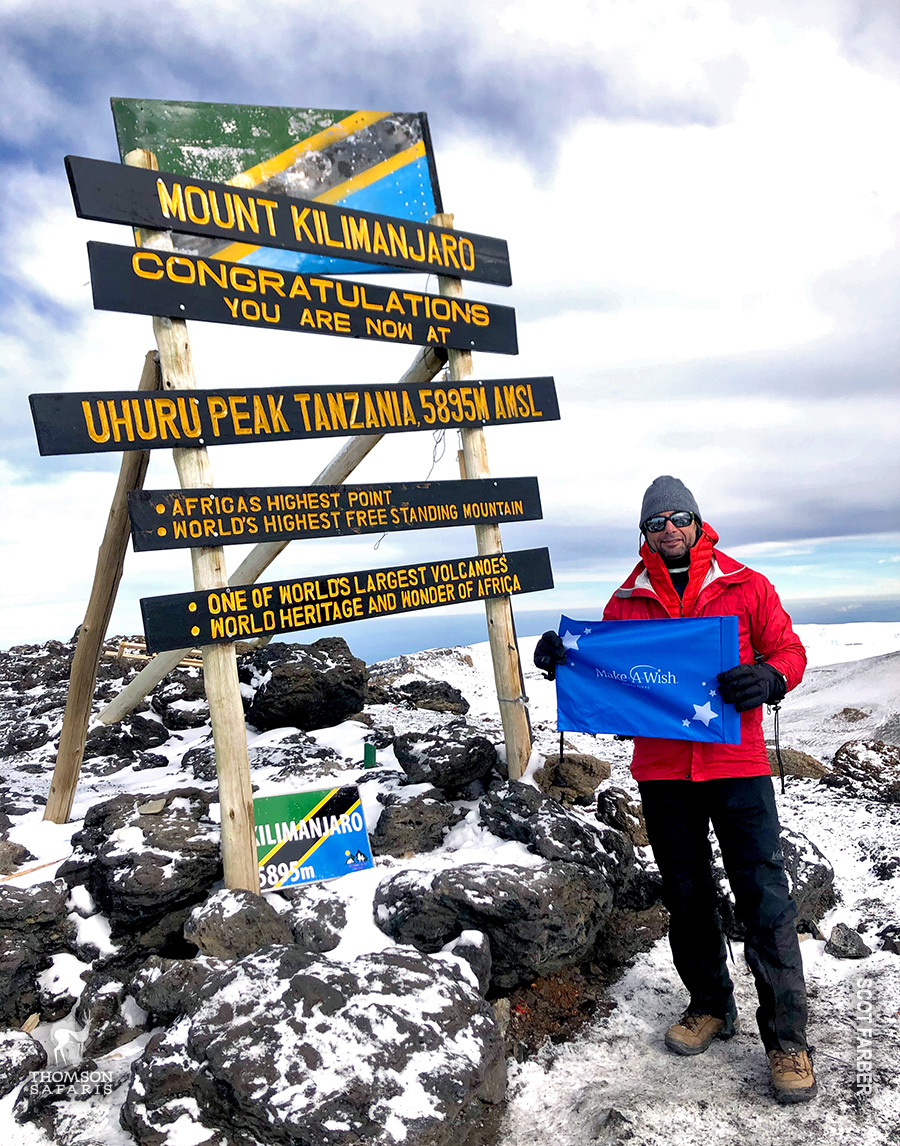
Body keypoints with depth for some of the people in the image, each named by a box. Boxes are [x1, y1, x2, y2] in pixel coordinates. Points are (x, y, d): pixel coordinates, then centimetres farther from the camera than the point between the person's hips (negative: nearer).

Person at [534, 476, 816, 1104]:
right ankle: (711, 1006, 34)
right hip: (661, 769, 3)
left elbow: (789, 651, 3)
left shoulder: (745, 586, 3)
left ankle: (787, 1037, 15)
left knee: (765, 901, -1)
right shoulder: (627, 600, 8)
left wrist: (766, 679, -19)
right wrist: (566, 659, -9)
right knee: (687, 897, 15)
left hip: (736, 766, -2)